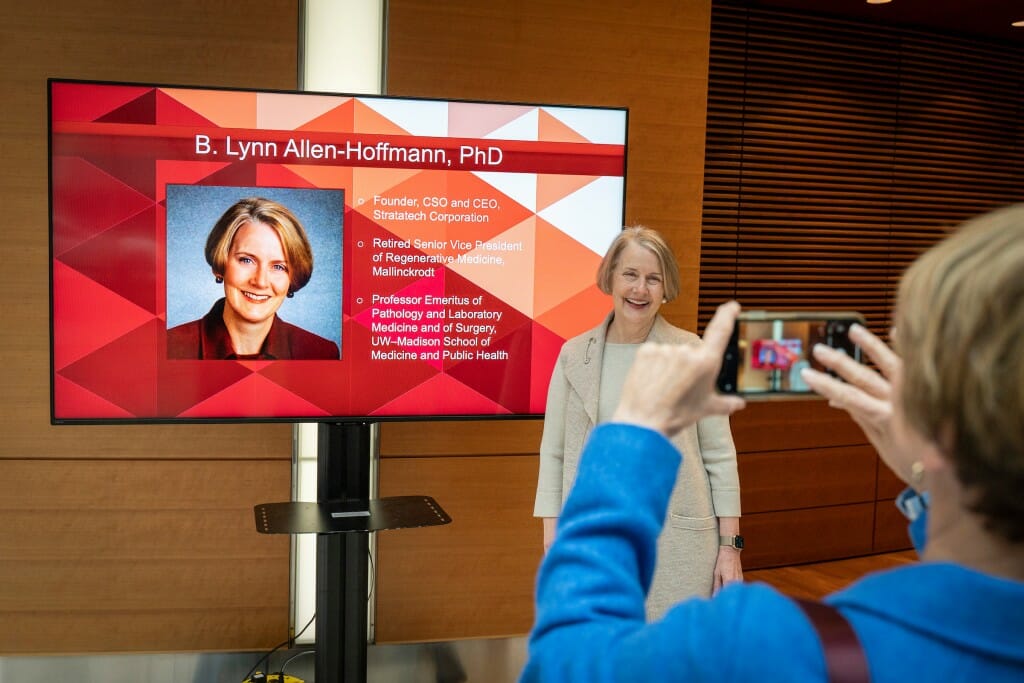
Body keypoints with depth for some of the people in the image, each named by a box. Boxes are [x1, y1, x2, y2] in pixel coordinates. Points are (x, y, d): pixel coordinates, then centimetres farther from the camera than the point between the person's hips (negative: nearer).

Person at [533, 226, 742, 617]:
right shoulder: (574, 355, 3)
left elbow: (720, 454, 0)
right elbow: (554, 453, 4)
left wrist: (730, 544, -3)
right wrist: (552, 545, 0)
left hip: (678, 541, -1)